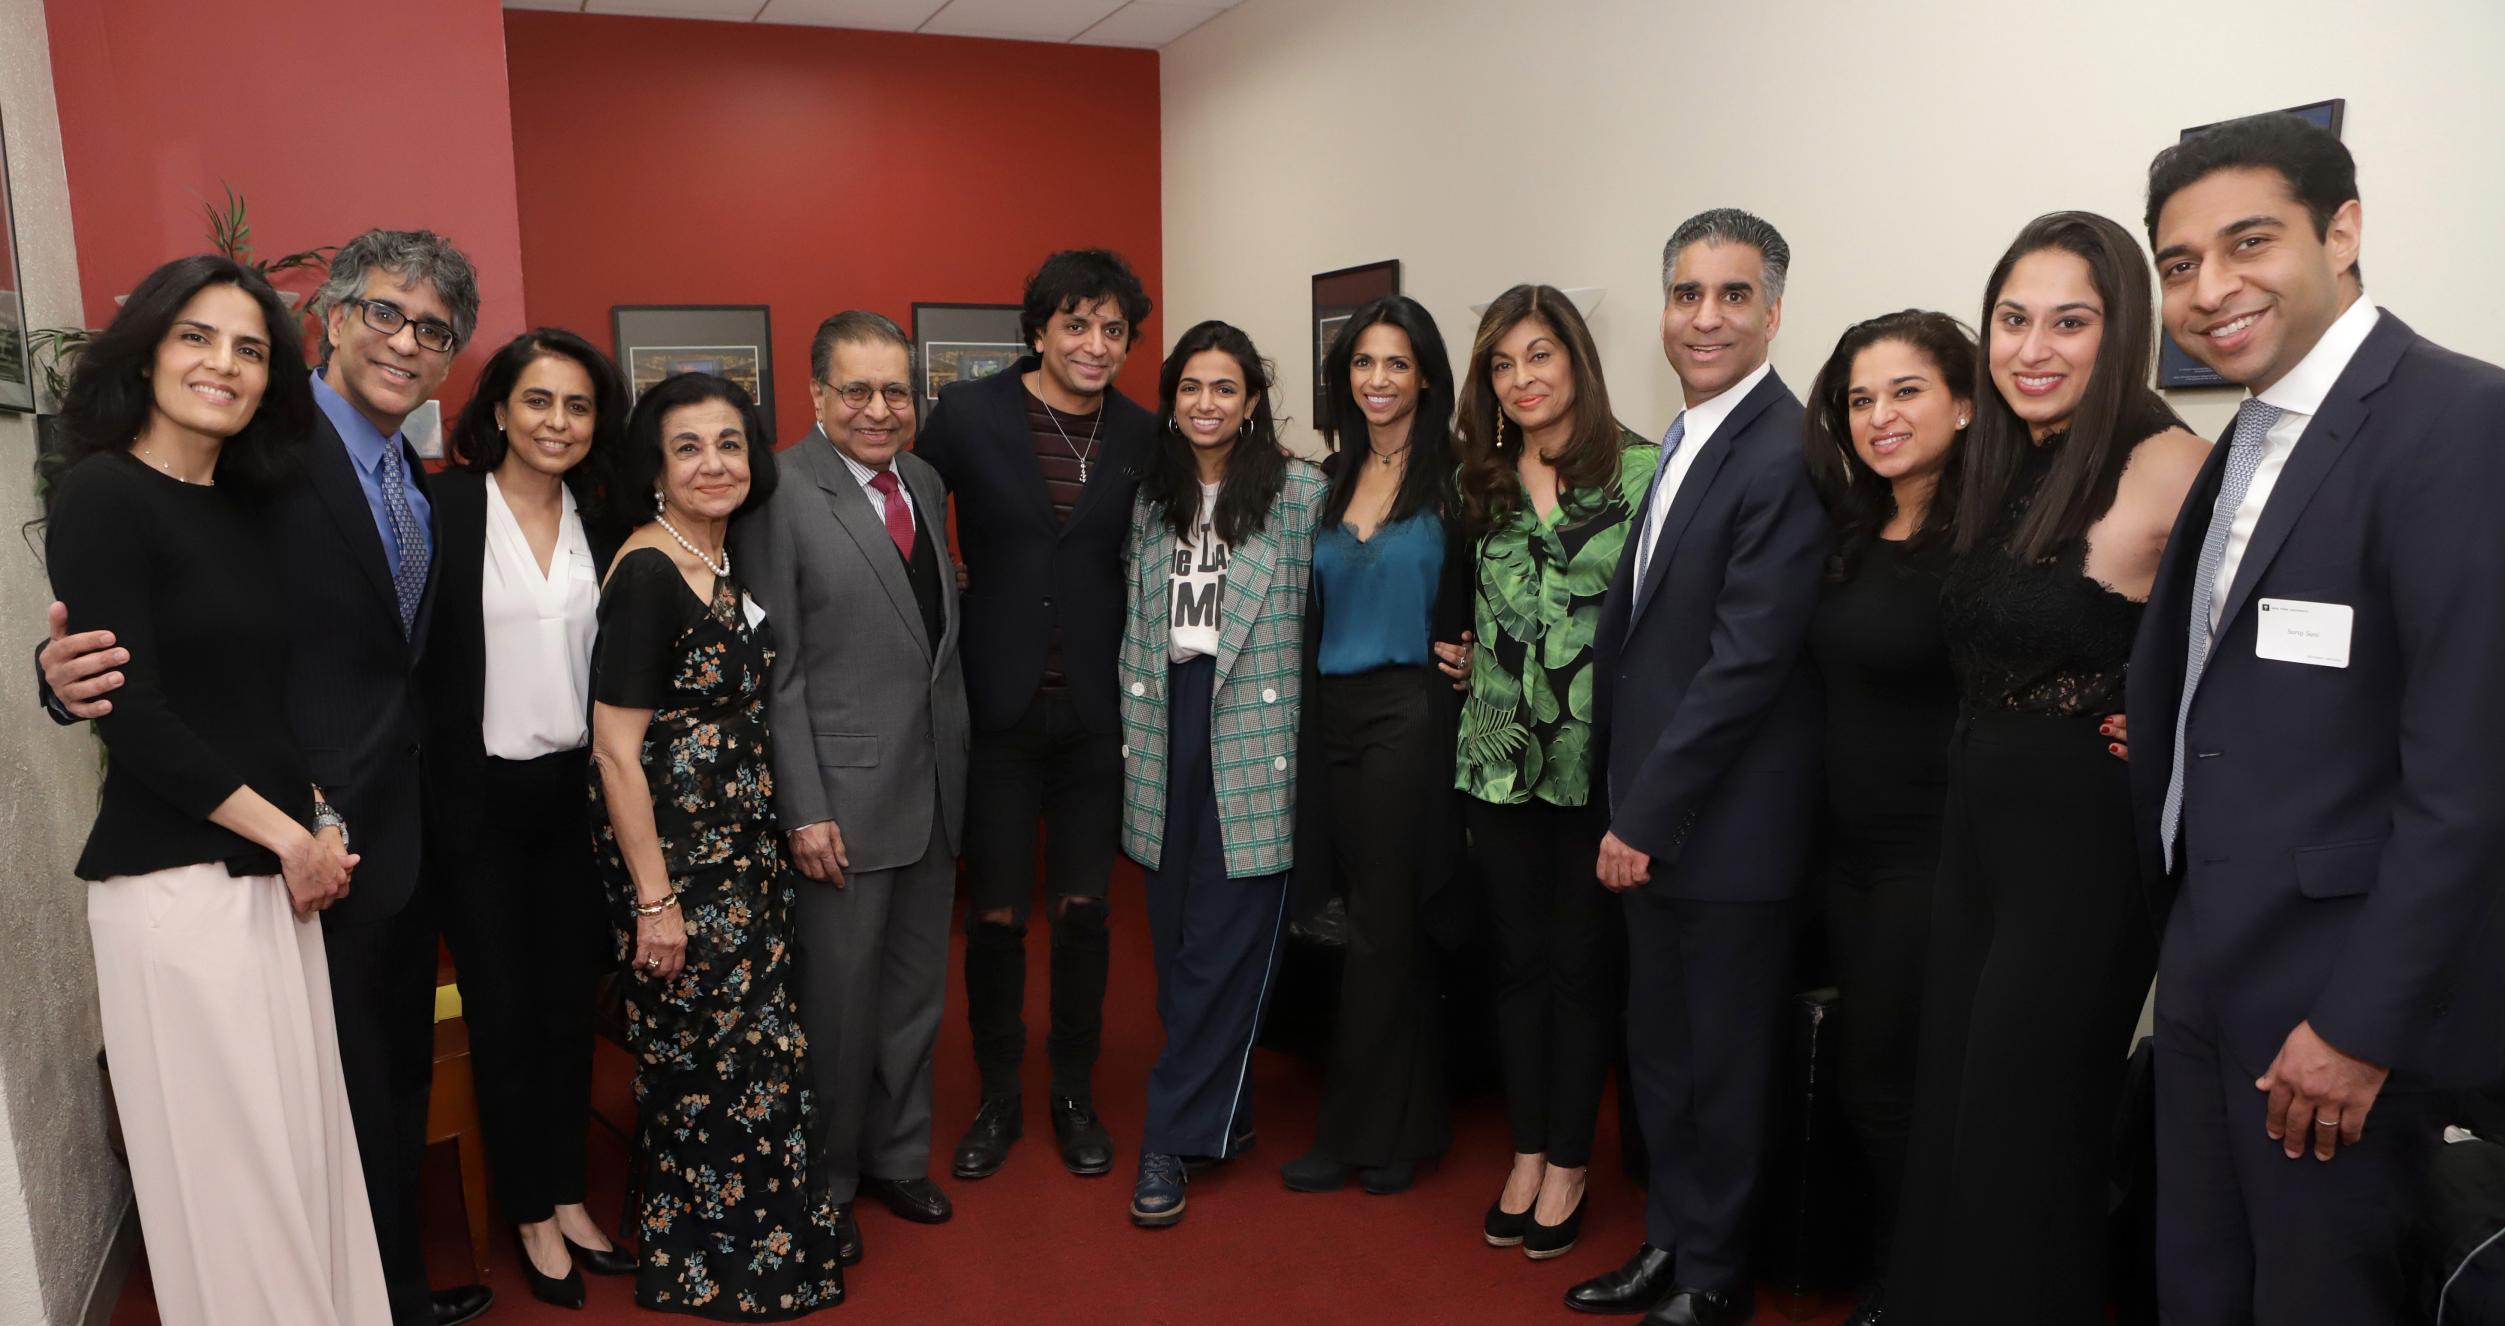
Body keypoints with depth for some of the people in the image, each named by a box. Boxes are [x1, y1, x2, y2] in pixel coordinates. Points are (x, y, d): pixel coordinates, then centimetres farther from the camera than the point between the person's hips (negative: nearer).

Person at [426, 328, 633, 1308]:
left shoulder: (599, 519, 5)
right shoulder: (445, 506, -10)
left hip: (575, 788, 4)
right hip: (478, 796, -4)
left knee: (569, 1002, 12)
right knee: (502, 1012, 7)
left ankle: (566, 1198, 28)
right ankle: (529, 1216, 24)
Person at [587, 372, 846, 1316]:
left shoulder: (728, 564, 8)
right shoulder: (646, 574, -17)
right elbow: (616, 749, -19)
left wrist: (775, 836, 11)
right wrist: (653, 900, -19)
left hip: (744, 847, 8)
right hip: (677, 853, -8)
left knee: (755, 1049, 16)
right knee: (703, 1061, 5)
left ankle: (767, 1234, 33)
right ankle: (710, 1269, 24)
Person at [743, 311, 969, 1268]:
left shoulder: (925, 482, 8)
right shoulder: (781, 496, -13)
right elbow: (774, 669, -14)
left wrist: (961, 765, 9)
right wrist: (804, 810, -16)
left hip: (934, 790, 7)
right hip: (845, 797, -6)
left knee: (916, 992, 18)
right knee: (838, 1003, 7)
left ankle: (896, 1156, 37)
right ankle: (823, 1184, 28)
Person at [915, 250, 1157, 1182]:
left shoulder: (1142, 437, 3)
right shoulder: (969, 413, -4)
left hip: (1097, 709, 2)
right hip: (998, 705, -1)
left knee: (1083, 910, 10)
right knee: (995, 914, 6)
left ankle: (1075, 1095, 29)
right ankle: (997, 1099, 27)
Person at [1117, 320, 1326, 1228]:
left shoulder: (1301, 494, -2)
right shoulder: (1150, 497, 12)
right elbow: (1136, 624, 14)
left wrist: (1312, 736, -6)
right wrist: (1134, 733, 10)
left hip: (1254, 733, -4)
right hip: (1167, 726, 5)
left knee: (1225, 941, -3)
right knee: (1174, 935, 9)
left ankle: (1173, 1137, 7)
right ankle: (1221, 1110, 25)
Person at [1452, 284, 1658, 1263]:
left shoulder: (1642, 470, -6)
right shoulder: (1479, 484, 8)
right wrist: (1461, 659, 4)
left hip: (1599, 764, -4)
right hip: (1500, 763, 4)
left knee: (1582, 964, 6)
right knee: (1518, 960, 12)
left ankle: (1569, 1164, 23)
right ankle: (1528, 1153, 27)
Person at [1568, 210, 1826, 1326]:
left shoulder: (1788, 454, -17)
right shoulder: (1682, 444, 11)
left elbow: (1746, 660, -21)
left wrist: (1645, 817, -17)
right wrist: (1628, 804, 8)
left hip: (1727, 824, -8)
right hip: (1648, 813, 8)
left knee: (1723, 1059, 9)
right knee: (1657, 1046, 19)